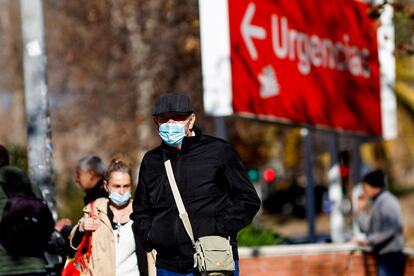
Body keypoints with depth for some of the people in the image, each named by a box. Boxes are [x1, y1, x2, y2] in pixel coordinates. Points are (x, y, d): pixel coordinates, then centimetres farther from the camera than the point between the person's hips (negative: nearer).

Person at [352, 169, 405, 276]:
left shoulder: (386, 201, -11)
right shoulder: (377, 202, 19)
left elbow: (389, 230, -21)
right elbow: (368, 229, 18)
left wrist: (367, 241, -20)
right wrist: (361, 209, 14)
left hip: (390, 255, -10)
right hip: (383, 255, 10)